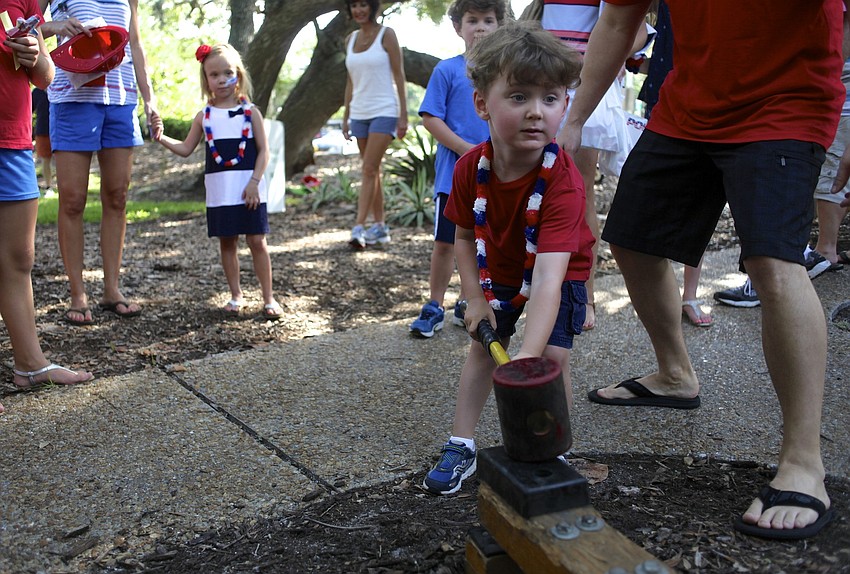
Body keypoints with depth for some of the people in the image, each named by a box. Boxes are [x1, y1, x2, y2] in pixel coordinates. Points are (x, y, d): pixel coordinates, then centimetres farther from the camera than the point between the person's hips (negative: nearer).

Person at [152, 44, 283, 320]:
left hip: (250, 189, -3)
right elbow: (186, 148, 14)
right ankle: (236, 295, 20)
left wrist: (254, 182, -11)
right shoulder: (204, 116, 7)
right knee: (227, 243, 8)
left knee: (257, 241, -1)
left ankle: (268, 297, 7)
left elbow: (263, 151, -1)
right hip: (219, 191, 3)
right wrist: (162, 137, -3)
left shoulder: (250, 112, 1)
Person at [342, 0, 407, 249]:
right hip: (359, 114, 6)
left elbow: (399, 76, -5)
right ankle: (380, 227, 14)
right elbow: (351, 81, 16)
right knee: (372, 171, 8)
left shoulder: (386, 35, -3)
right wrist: (346, 116, 14)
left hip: (383, 112, -6)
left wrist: (403, 115, -10)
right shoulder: (350, 39, 12)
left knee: (369, 169, -13)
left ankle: (359, 227, -14)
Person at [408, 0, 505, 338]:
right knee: (445, 243, 2)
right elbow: (430, 118, -9)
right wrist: (467, 150, -15)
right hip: (454, 173, -3)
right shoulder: (447, 70, -4)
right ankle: (434, 307, 15)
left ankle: (466, 304, 26)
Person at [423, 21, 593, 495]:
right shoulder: (471, 169, -24)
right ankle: (462, 446, 19)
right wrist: (476, 298, -15)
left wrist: (526, 357, -59)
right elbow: (465, 237, -5)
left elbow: (548, 277, -49)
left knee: (553, 356, -14)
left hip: (560, 273, -4)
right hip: (499, 270, 4)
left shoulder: (563, 181, -40)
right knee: (484, 346, 7)